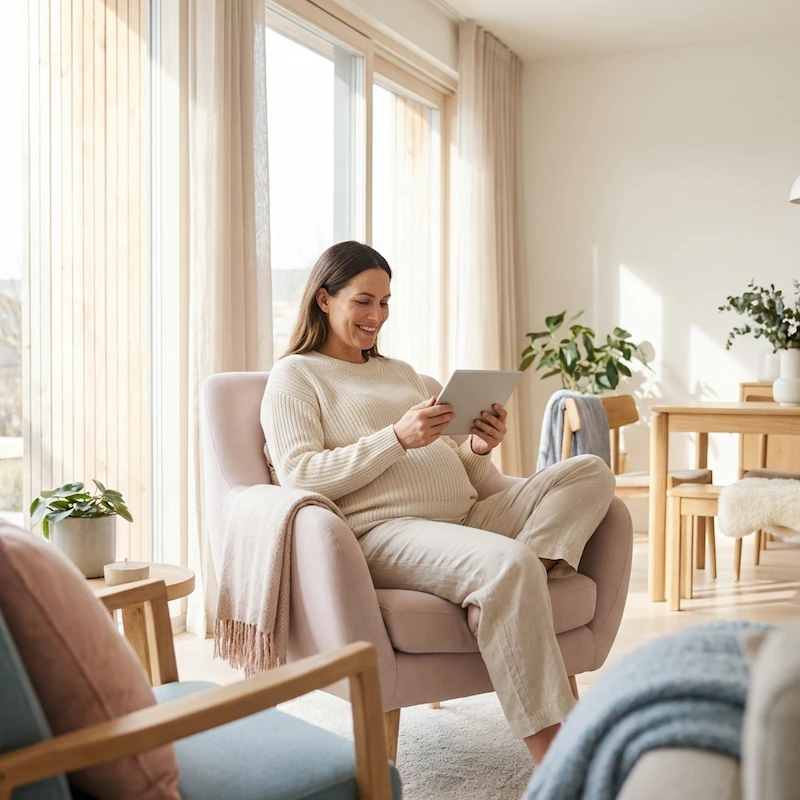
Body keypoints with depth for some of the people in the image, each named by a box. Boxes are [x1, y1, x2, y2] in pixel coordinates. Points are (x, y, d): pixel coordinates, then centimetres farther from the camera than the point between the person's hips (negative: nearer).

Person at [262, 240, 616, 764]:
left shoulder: (401, 372, 30)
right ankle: (554, 755, -33)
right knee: (508, 562, -36)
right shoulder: (295, 376, 9)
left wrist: (481, 449, 2)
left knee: (591, 473, -11)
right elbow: (300, 477, -7)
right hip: (382, 532, -7)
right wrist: (397, 437, -16)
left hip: (467, 519, 8)